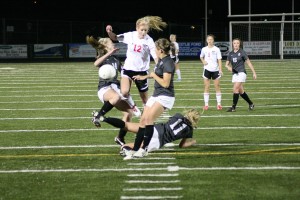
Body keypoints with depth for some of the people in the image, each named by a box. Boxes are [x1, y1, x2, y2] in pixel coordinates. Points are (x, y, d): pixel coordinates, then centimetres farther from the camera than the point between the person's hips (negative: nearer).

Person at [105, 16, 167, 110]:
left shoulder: (149, 41, -12)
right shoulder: (130, 36, -7)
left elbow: (156, 57, -15)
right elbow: (115, 38, 5)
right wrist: (109, 32, -17)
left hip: (142, 71, -1)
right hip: (128, 69, 1)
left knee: (145, 98, 7)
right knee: (124, 92, -19)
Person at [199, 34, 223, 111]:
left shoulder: (216, 49, -2)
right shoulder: (204, 49, 4)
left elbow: (219, 60, -4)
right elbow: (201, 57, 22)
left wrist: (220, 70, -13)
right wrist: (203, 61, 0)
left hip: (215, 70, -2)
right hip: (207, 69, 2)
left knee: (217, 86, -1)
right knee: (206, 87, 0)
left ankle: (219, 104, 4)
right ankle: (206, 104, 3)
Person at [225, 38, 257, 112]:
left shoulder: (242, 52, -5)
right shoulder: (230, 54, 8)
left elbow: (248, 63, -1)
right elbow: (226, 64, 10)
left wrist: (254, 73, -1)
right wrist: (228, 67, -14)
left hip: (241, 72, -6)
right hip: (234, 73, 6)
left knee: (236, 89, -16)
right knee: (241, 91, 10)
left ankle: (233, 107, -14)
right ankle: (251, 104, 27)